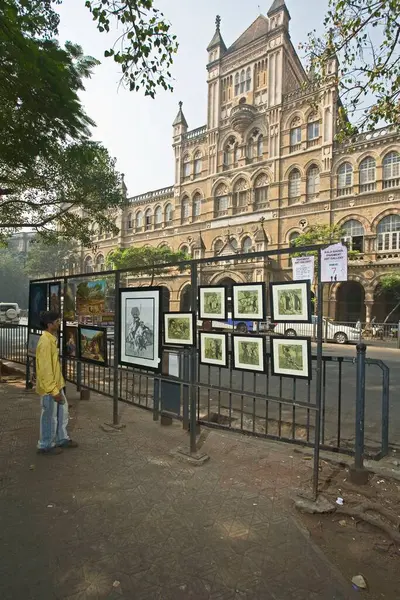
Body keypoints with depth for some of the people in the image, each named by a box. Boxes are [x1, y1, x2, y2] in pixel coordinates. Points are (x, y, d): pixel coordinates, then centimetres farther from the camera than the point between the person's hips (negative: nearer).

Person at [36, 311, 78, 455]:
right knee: (50, 417, 7)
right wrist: (53, 390, -22)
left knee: (62, 412, 20)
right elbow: (45, 369, -25)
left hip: (56, 384, 10)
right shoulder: (45, 342, -24)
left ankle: (62, 439, 35)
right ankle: (46, 445, 24)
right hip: (49, 387, -10)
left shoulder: (51, 339, 7)